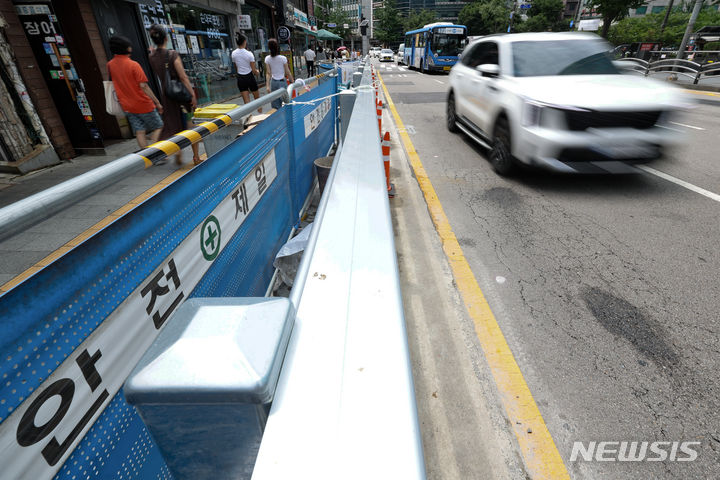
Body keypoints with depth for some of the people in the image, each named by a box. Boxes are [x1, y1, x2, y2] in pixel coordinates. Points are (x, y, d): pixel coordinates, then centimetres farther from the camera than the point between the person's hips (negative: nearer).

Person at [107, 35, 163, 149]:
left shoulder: (110, 65, 4)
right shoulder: (133, 65, -14)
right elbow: (143, 86, -17)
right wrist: (157, 102, -11)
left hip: (127, 106, 6)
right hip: (143, 105, -5)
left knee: (139, 132, 8)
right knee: (157, 126, 9)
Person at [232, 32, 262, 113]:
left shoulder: (233, 53, -1)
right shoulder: (249, 54, -14)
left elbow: (236, 67, 10)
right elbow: (254, 70, -11)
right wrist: (256, 72, 10)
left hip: (240, 78, 4)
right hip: (249, 77, -3)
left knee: (246, 101, 5)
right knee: (257, 97, 16)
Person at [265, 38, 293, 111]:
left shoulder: (267, 59, -3)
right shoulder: (283, 58, -11)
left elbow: (268, 73, -2)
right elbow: (288, 73, -5)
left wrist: (268, 86, -1)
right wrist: (292, 82, 8)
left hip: (273, 82, 4)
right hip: (282, 82, -3)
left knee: (275, 106, 8)